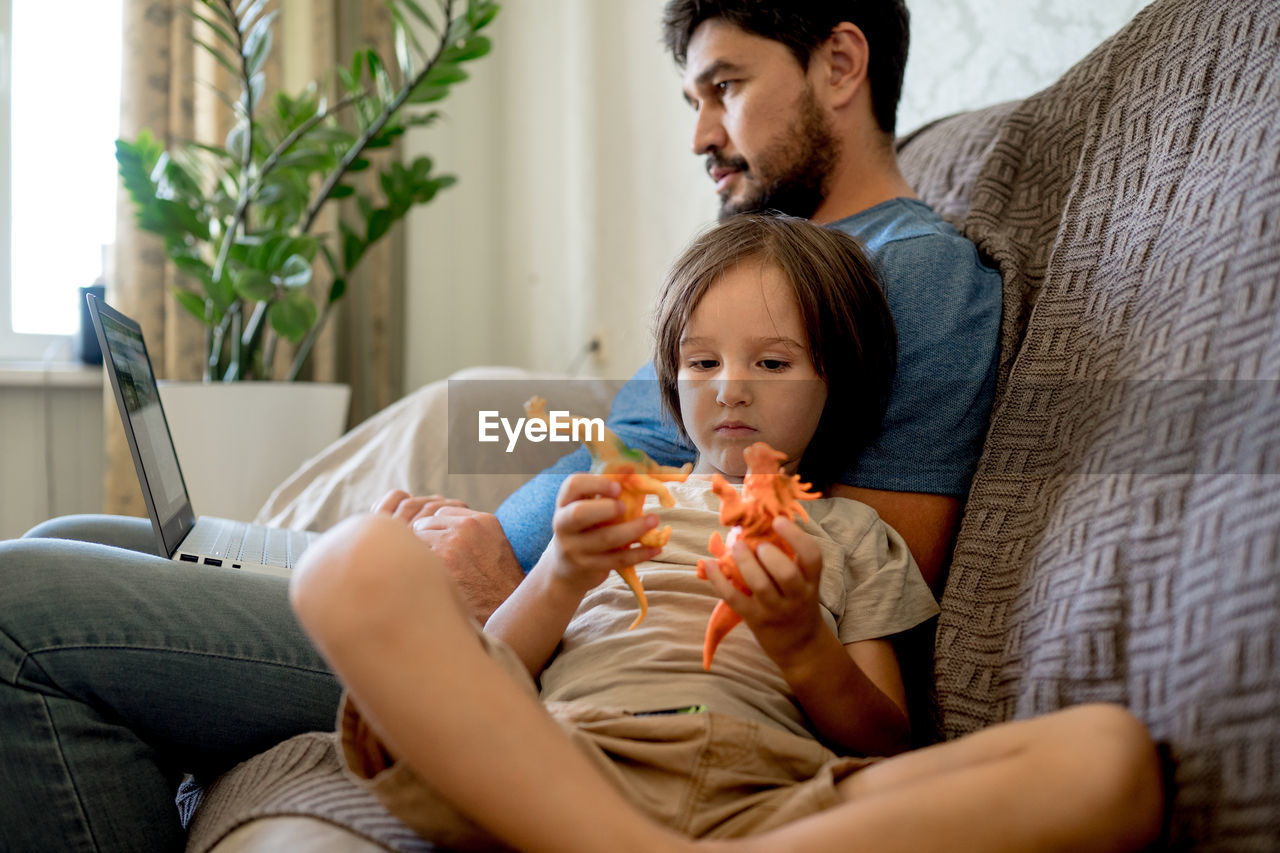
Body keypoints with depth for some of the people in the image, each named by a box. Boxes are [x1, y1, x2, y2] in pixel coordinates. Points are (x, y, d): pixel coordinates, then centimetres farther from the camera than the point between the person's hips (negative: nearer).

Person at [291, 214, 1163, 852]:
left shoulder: (849, 535, 29)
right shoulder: (617, 501, 31)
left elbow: (889, 748, 18)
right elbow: (486, 678, 20)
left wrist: (800, 643, -2)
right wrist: (563, 581, -1)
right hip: (551, 777, 1)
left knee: (1108, 753, -27)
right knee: (359, 562, -27)